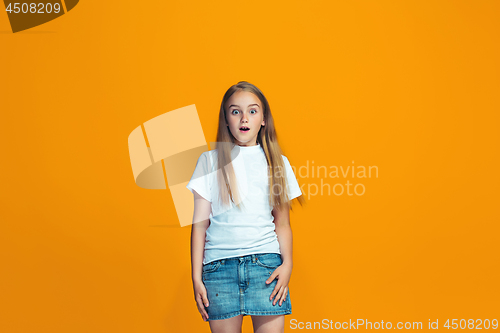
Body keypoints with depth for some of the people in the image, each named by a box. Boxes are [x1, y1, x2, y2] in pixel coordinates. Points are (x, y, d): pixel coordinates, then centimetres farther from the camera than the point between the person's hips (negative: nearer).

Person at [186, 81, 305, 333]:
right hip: (219, 264, 0)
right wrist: (196, 277, 3)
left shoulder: (277, 162, 12)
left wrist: (287, 264, -4)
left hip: (267, 262, 1)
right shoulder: (210, 160, 8)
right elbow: (199, 224, 7)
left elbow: (282, 223, 11)